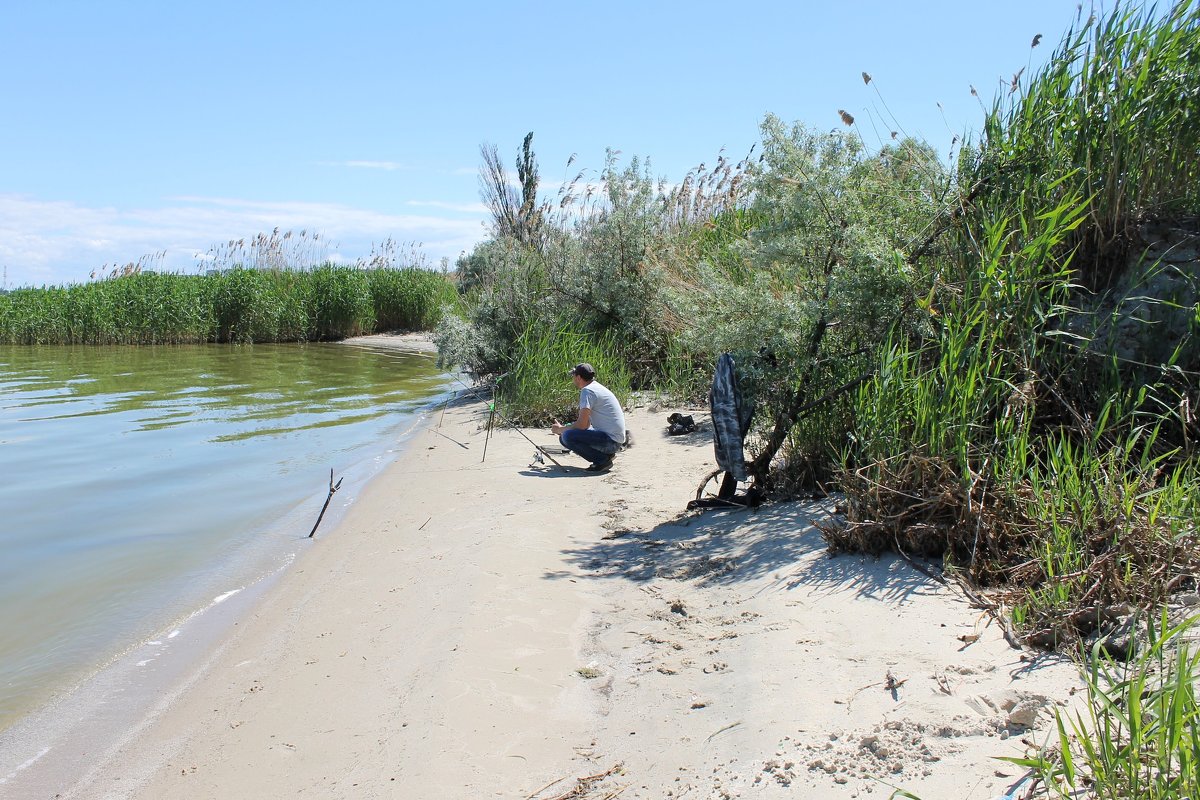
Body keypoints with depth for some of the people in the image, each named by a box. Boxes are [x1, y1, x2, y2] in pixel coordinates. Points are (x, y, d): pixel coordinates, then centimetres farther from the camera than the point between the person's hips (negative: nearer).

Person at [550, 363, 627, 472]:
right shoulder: (597, 387, 18)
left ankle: (603, 459, -10)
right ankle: (606, 453, 10)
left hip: (611, 440, -10)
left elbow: (582, 425, -17)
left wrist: (561, 429, 0)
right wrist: (563, 429, 13)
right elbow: (586, 424, 21)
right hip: (614, 439, 10)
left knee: (567, 436, -22)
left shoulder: (587, 391, -13)